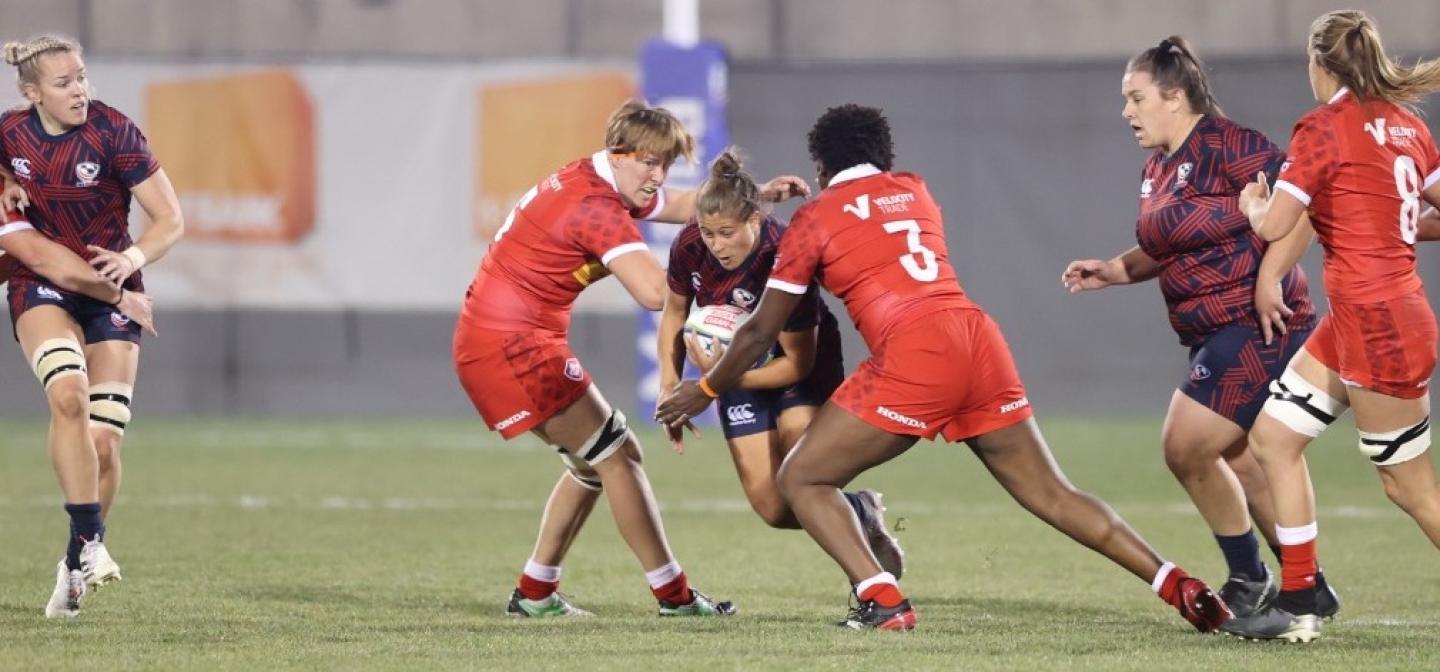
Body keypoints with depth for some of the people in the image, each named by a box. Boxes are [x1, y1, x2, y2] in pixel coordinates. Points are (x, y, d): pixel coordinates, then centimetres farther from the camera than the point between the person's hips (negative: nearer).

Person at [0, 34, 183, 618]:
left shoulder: (113, 132, -16)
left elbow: (170, 219, -11)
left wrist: (132, 259, -28)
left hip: (109, 288, -1)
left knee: (102, 444, -6)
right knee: (69, 394, -30)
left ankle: (75, 567, 17)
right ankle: (90, 542, -28)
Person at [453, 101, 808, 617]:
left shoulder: (596, 184, 11)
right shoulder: (596, 207, -21)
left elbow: (686, 206, 21)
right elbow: (653, 291, -32)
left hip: (490, 339, 11)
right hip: (513, 344, -11)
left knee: (593, 462, 17)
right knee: (617, 456, -7)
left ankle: (535, 593, 20)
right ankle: (673, 595, -4)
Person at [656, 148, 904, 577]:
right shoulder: (689, 247, -20)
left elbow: (798, 362, -24)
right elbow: (675, 313, 2)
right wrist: (669, 389, -5)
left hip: (804, 365, -5)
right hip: (740, 369, 5)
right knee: (773, 508, -4)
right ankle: (861, 511, 22)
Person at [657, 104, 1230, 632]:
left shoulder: (816, 217, 11)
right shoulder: (914, 192, 24)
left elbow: (761, 332, 14)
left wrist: (706, 390, 28)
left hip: (913, 354, -6)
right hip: (980, 338, 6)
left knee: (802, 479, 6)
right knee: (1051, 495, 12)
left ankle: (882, 600, -12)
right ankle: (1174, 583, 0)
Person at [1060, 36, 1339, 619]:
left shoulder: (1226, 146, -16)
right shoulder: (1157, 171, 12)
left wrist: (1268, 278, -24)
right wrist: (1114, 271, 9)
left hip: (1257, 325, -10)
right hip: (1217, 334, 10)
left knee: (1186, 449, -11)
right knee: (1241, 464, 15)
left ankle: (1249, 581, 4)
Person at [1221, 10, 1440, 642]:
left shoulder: (1324, 127, -12)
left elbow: (1273, 226, -14)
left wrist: (1253, 203, 8)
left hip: (1375, 322, -9)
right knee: (1273, 435, 12)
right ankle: (1298, 604, 13)